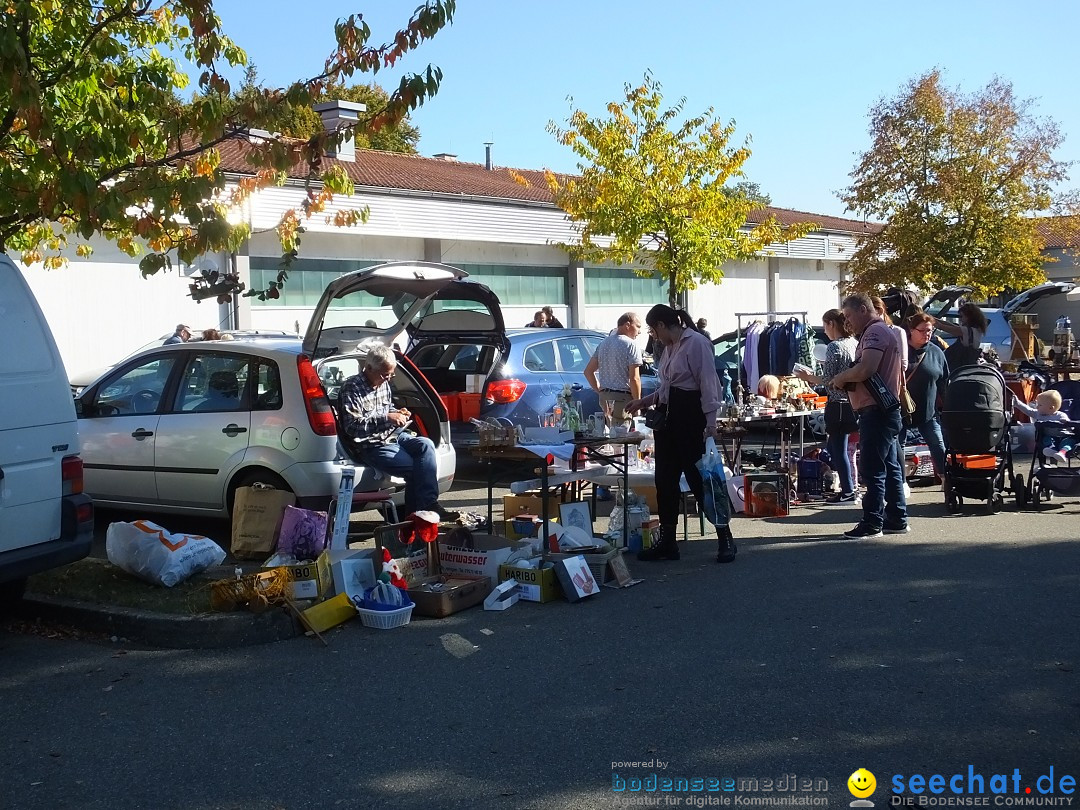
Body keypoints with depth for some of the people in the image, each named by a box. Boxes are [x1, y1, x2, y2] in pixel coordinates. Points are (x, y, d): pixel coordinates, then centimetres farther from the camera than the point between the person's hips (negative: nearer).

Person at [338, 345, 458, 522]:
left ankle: (429, 504, -26)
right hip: (370, 445, -7)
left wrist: (397, 414, 6)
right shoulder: (352, 388, -11)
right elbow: (352, 426, -21)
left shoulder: (384, 384, 13)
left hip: (392, 436, 7)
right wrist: (387, 418, -25)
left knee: (425, 445, -21)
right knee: (415, 468, -23)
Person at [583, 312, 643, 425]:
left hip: (604, 397, 7)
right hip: (623, 398, -7)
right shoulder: (631, 345, -9)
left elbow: (588, 371, 15)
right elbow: (634, 378, -15)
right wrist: (638, 403, -6)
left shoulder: (603, 343, 14)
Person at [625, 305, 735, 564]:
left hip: (690, 418, -9)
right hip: (668, 417, 9)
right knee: (665, 481, 9)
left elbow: (708, 384, -17)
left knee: (700, 479, -5)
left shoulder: (696, 343, -12)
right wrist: (643, 401, 22)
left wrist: (710, 422, -22)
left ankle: (725, 540, 5)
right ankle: (667, 541, 17)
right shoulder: (670, 347, 16)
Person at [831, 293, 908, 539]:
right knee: (890, 467, 13)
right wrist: (847, 379, 10)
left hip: (876, 411, -11)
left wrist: (842, 377, -10)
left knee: (872, 469, -8)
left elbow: (865, 369, -26)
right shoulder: (884, 331, 21)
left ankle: (872, 523, -5)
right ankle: (897, 519, 19)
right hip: (886, 410, 11)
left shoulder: (875, 332, -13)